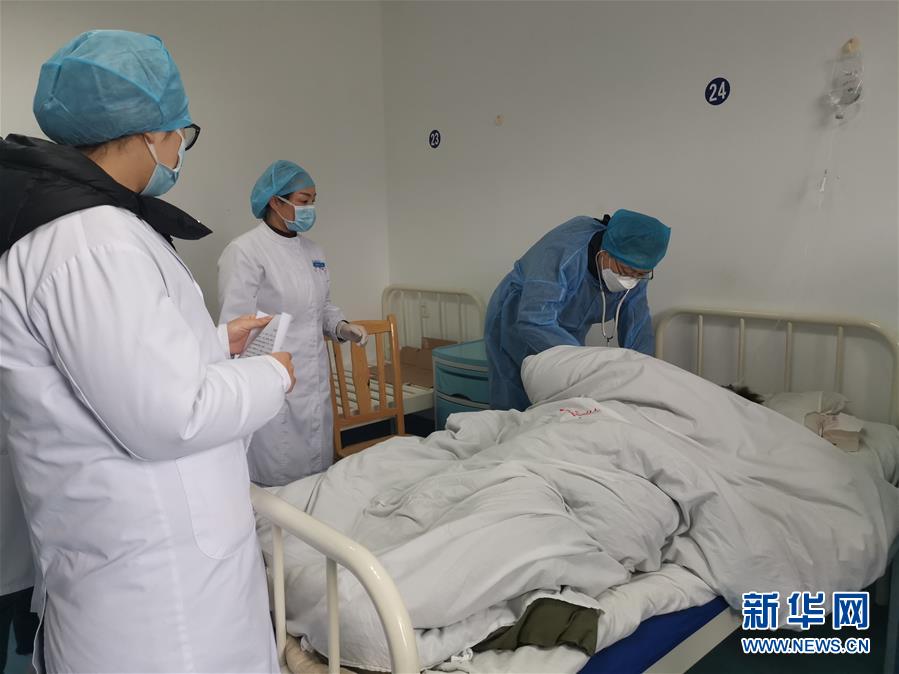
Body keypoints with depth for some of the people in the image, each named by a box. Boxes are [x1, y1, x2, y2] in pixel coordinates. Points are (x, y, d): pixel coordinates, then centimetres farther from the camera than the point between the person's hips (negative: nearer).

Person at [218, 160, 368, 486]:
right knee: (279, 482, 1)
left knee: (318, 471, 15)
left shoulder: (313, 250, 11)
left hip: (316, 382, 7)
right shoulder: (244, 251, -12)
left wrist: (341, 326, 1)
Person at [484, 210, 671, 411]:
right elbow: (534, 322, -43)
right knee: (516, 407, -4)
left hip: (567, 334, 6)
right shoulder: (562, 252, -35)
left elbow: (638, 329, -9)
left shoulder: (634, 268, -15)